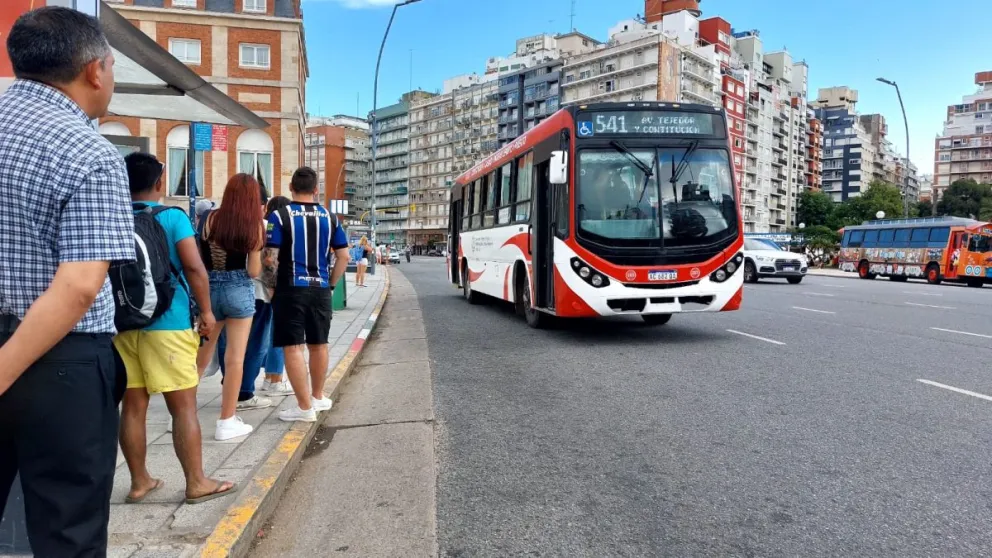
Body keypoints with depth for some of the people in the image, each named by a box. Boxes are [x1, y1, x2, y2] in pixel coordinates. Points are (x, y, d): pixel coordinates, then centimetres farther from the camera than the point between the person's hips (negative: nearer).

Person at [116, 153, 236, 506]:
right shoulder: (172, 218, -6)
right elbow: (194, 268, -13)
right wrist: (206, 310, -4)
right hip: (167, 323, -5)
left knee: (133, 405, 10)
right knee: (183, 406, 1)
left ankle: (139, 482, 20)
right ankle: (196, 483, 7)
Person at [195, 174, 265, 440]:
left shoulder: (209, 218, 0)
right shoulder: (253, 225, -6)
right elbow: (254, 271, -7)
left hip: (209, 290, 3)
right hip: (239, 291, -3)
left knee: (201, 356, 18)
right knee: (235, 358, 2)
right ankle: (226, 422, 7)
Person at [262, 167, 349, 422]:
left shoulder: (280, 216, -7)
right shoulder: (329, 217, 5)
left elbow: (269, 258, -12)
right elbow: (343, 257, 4)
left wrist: (272, 286, 3)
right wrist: (330, 284, 13)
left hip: (291, 289, -4)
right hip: (320, 290, 5)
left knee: (292, 347, 1)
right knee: (318, 344, 15)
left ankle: (305, 407, 3)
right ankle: (318, 397, 30)